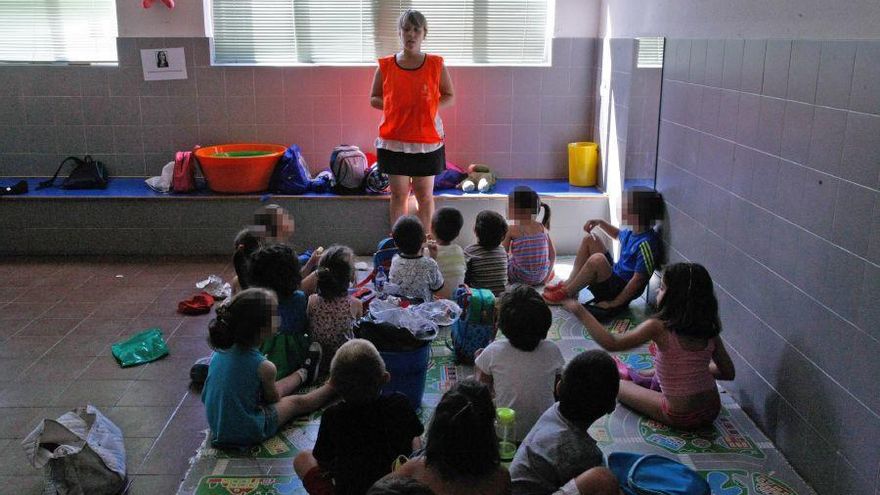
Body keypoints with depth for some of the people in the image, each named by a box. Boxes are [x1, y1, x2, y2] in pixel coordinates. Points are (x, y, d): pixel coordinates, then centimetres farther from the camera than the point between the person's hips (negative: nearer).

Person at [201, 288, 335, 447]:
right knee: (297, 403, 17)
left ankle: (302, 375, 56)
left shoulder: (219, 352, -11)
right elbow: (273, 398, -9)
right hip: (248, 433, -6)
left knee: (278, 389, 28)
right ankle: (334, 386, 39)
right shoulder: (264, 367, -30)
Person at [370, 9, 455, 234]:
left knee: (425, 195, 8)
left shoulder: (436, 65, -1)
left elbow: (449, 96, 9)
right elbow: (374, 99, 9)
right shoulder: (385, 66, -1)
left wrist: (432, 106, -9)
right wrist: (395, 105, -9)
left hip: (427, 140, 0)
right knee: (399, 194, 6)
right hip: (394, 140, 0)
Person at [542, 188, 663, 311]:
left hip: (621, 291, -10)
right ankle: (569, 283, 4)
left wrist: (614, 303, -23)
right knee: (590, 239, 10)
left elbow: (638, 280, -26)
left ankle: (565, 294, -15)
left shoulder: (646, 243, -24)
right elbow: (617, 234, 29)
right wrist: (600, 222, 11)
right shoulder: (632, 234, 3)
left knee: (597, 259, -36)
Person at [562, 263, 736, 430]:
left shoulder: (659, 327, -20)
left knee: (616, 385, 14)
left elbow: (611, 343, -21)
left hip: (681, 417, -5)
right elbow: (729, 373, 4)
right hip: (712, 412, 6)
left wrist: (581, 312, -12)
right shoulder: (709, 330, -5)